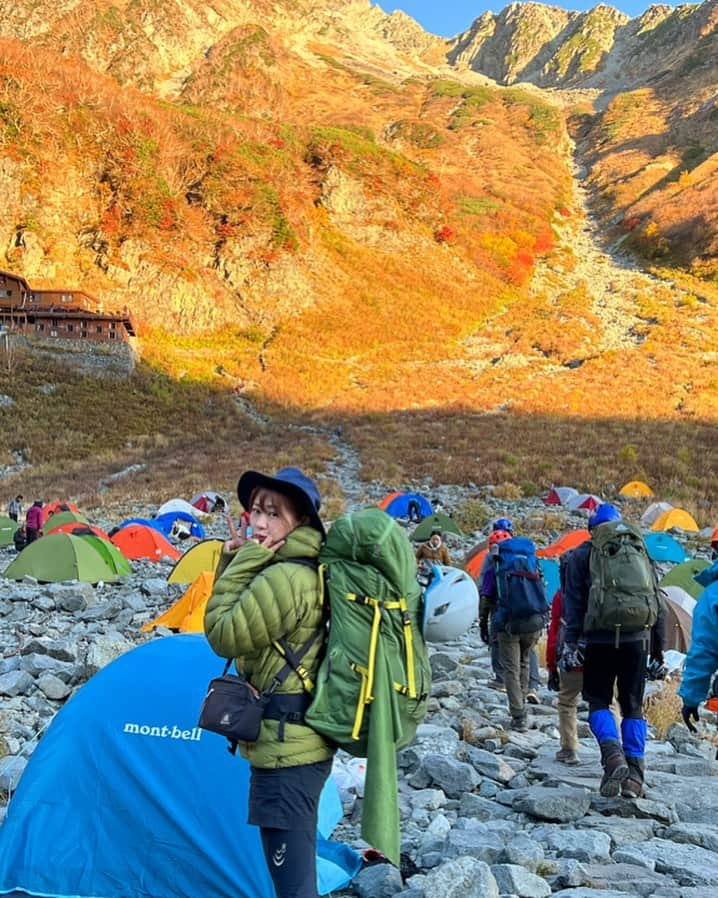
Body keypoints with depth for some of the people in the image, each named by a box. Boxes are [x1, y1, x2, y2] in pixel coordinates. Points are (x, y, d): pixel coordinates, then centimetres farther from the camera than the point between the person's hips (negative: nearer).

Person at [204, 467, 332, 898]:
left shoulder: (282, 578, -22)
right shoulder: (309, 572, 10)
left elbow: (223, 635, -15)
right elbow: (245, 629, 17)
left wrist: (243, 564, -13)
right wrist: (233, 561, 5)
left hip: (285, 750, -11)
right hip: (305, 743, 11)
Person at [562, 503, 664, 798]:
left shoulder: (581, 555, 6)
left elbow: (573, 603, 0)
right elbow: (656, 600, 15)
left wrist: (570, 643, 0)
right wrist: (658, 644, 20)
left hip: (600, 638, -2)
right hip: (637, 638, 2)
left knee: (599, 702, 8)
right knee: (633, 706, 10)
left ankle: (613, 755, -15)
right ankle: (634, 772, 3)